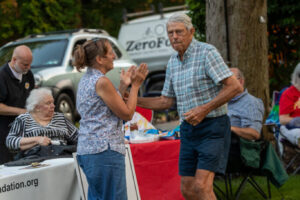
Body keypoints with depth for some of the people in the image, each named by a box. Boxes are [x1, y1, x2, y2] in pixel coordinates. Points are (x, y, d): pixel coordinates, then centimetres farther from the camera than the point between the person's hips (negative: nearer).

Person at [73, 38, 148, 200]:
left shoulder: (86, 80, 16)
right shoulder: (102, 82, -13)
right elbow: (127, 114, -9)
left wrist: (123, 86, 17)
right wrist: (135, 86, 1)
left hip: (86, 150, 10)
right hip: (105, 150, -10)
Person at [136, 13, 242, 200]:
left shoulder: (207, 52, -12)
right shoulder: (173, 62, 12)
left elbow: (235, 86, -18)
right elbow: (166, 101, 19)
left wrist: (204, 109, -22)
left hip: (212, 128, -8)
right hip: (189, 129, 8)